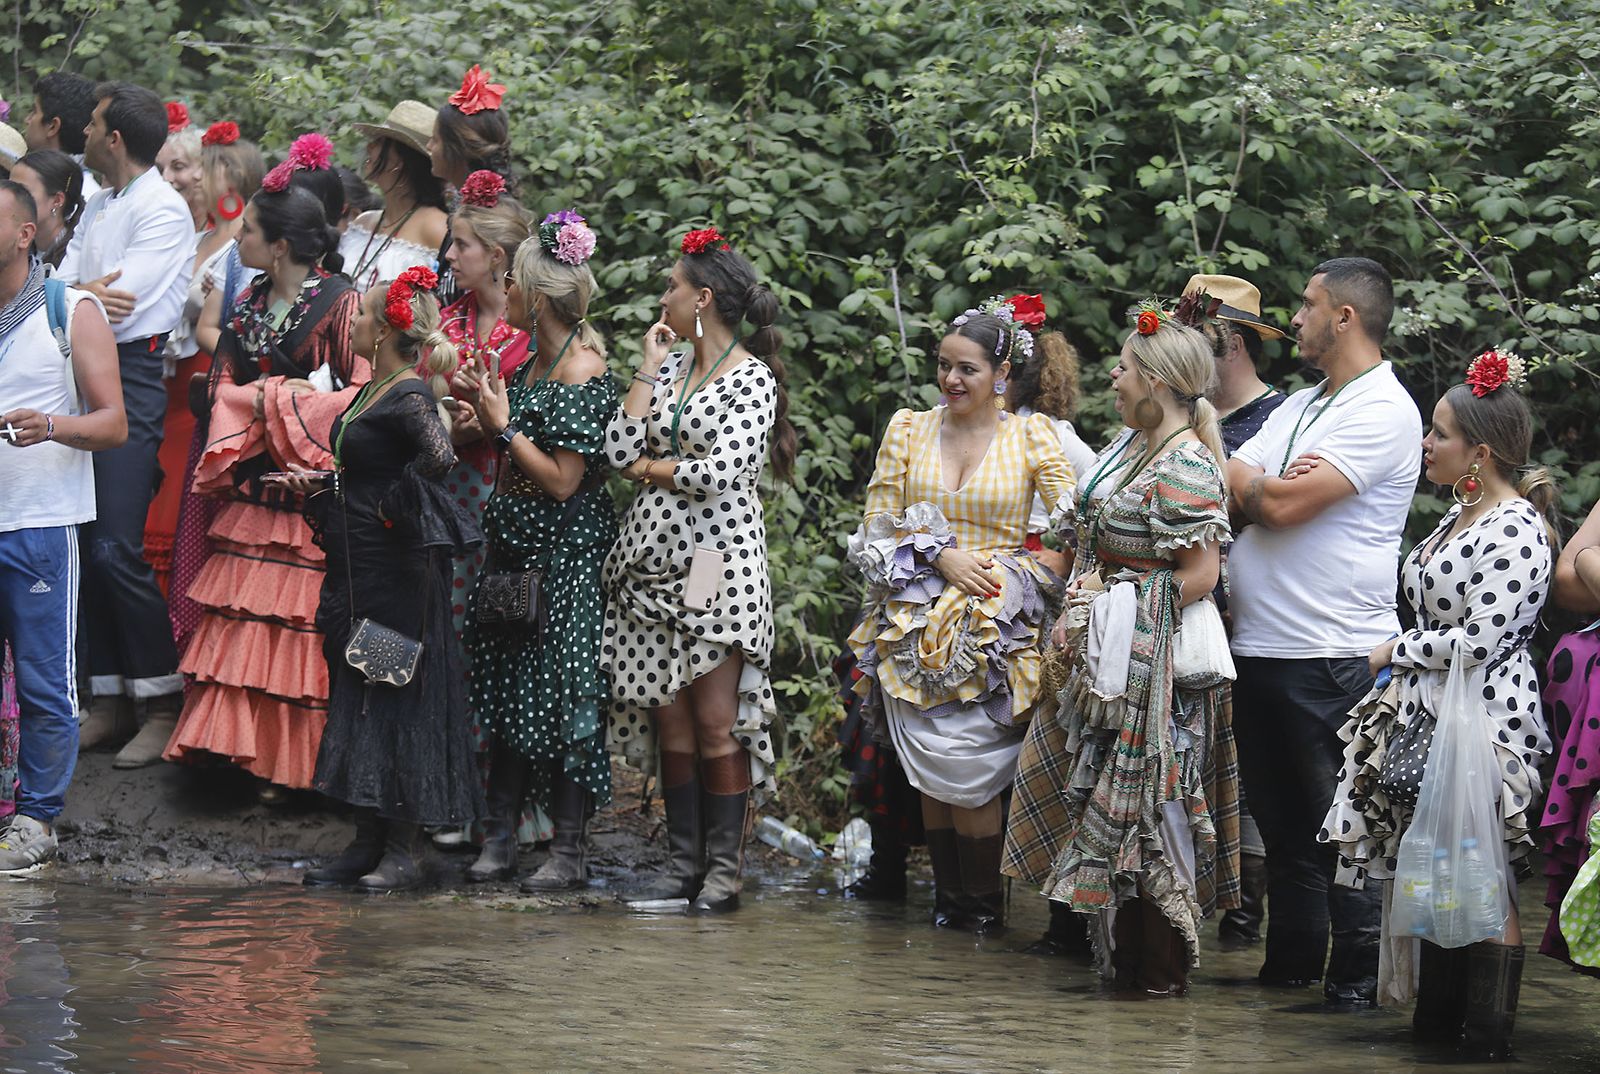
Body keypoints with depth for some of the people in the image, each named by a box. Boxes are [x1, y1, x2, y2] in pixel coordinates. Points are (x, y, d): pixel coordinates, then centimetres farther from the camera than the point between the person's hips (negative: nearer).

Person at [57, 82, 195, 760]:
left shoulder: (163, 210, -9)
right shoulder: (99, 207, 18)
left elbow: (116, 302, -17)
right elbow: (62, 286, 11)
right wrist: (80, 291, -10)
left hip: (134, 373, -9)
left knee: (116, 548, -13)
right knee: (89, 547, 7)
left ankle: (164, 702, -5)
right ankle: (109, 700, 13)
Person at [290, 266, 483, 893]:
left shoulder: (409, 396, -15)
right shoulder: (373, 392, 13)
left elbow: (438, 457, -33)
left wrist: (394, 511, -21)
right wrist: (319, 486, 22)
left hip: (396, 567, -10)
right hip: (358, 566, 10)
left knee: (395, 697, -5)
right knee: (356, 694, 11)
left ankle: (407, 852, 1)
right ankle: (369, 843, 18)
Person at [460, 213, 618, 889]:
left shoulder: (583, 371, -16)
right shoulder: (535, 360, 11)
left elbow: (562, 480, -18)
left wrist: (505, 425, -12)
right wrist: (486, 418, 3)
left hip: (566, 553, -9)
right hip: (516, 545, 9)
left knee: (561, 696, -4)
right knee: (506, 690, 10)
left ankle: (570, 849, 2)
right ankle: (500, 836, 16)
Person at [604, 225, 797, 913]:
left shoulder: (752, 379, -6)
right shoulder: (669, 367, 14)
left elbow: (719, 474, -17)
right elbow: (619, 449, 3)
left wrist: (649, 467, -3)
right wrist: (648, 367, 3)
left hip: (717, 565, -6)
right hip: (655, 560, 6)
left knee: (717, 721, -5)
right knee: (670, 719, 6)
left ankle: (724, 869, 0)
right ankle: (683, 863, 11)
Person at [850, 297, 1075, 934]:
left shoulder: (1032, 438, 1)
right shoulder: (909, 430, 8)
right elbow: (877, 529, 8)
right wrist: (941, 555, -7)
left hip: (998, 622, -3)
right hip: (919, 621, 3)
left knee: (964, 766, -8)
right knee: (932, 768, 0)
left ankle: (983, 901, 7)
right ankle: (949, 897, 12)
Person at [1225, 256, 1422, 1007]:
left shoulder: (1383, 411, -11)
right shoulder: (1299, 406, 18)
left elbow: (1283, 505, -19)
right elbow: (1228, 496, 12)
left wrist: (1239, 480, 1)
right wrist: (1263, 486, -10)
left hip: (1334, 651, -9)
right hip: (1258, 647, 9)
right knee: (1280, 818, 14)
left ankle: (1361, 970, 3)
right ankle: (1292, 960, 23)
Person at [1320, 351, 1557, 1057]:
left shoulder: (1515, 529, -17)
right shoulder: (1462, 513, 12)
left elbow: (1480, 638, -21)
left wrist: (1396, 652, -10)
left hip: (1483, 721, -9)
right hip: (1431, 716, 9)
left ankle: (1488, 1041, 0)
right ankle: (1437, 1018, 20)